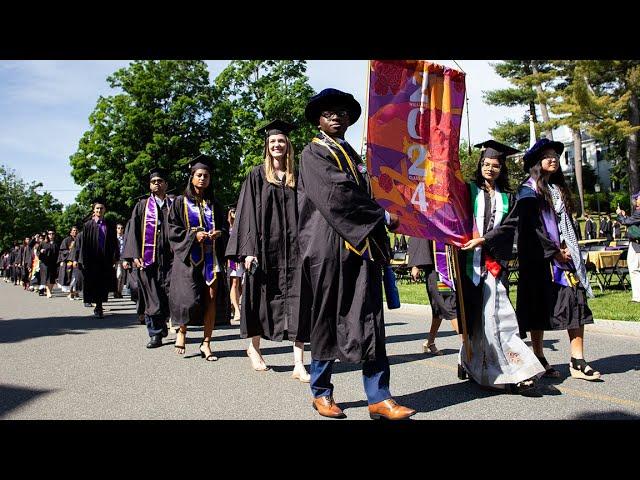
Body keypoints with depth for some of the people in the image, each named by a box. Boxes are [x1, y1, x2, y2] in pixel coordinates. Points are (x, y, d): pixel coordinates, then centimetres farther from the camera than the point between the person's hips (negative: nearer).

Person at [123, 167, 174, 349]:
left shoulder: (173, 206, 13)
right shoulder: (142, 205, 12)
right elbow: (133, 230, 6)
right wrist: (135, 255, -6)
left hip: (169, 257, 0)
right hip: (147, 258, 0)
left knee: (171, 295, -5)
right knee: (151, 298, 0)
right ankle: (156, 334, 7)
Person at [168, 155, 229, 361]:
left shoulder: (214, 205, 15)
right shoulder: (180, 202, 6)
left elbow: (225, 227, 16)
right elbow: (173, 229, 0)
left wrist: (219, 233, -7)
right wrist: (194, 235, -14)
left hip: (212, 257, 3)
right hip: (189, 257, -3)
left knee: (212, 297, -5)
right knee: (189, 299, -10)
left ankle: (206, 343, 3)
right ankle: (181, 331, 20)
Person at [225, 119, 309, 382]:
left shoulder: (295, 177, 11)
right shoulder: (257, 176, 4)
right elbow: (247, 213, -3)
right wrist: (249, 250, -12)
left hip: (292, 247, 2)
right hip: (264, 246, -2)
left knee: (296, 299, -6)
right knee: (262, 297, 7)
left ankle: (299, 364, -6)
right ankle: (254, 347, 32)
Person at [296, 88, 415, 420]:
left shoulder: (353, 155, 23)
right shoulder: (314, 153, 2)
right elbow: (335, 194, -12)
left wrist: (379, 240, 11)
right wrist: (382, 216, -9)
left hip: (361, 245, 6)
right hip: (328, 246, -6)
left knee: (369, 319, -1)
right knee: (326, 318, 2)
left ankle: (379, 398, 0)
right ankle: (321, 392, 16)